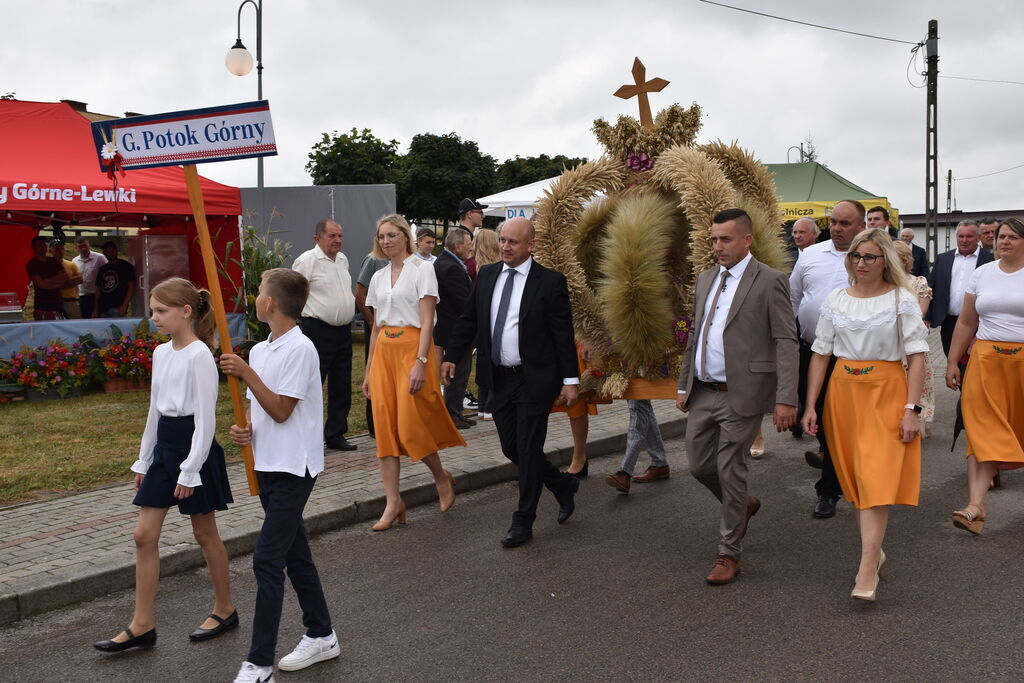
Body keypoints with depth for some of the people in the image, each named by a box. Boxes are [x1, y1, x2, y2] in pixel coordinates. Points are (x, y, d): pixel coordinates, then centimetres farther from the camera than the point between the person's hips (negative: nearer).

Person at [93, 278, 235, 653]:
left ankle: (224, 610, 24)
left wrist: (190, 470, -17)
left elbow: (205, 418, -17)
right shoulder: (161, 353, 8)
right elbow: (155, 411, 15)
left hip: (194, 447, -8)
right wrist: (143, 460, 16)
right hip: (164, 446, 8)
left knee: (205, 534, 6)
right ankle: (142, 625, 11)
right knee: (145, 534, 4)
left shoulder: (199, 355, -16)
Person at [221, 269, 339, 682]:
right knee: (294, 554, 16)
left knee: (267, 559, -9)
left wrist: (247, 373, -19)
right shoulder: (260, 350, 9)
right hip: (268, 463, 9)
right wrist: (245, 430, -4)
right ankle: (321, 636, 31)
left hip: (293, 467, -9)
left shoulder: (300, 349, -16)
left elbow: (281, 410, -18)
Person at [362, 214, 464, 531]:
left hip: (412, 348, -6)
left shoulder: (421, 269, -4)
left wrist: (420, 362, -19)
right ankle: (393, 503, 3)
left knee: (411, 425, -8)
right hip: (383, 352, 6)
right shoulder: (379, 277, 14)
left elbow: (427, 320, -10)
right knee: (385, 427, 0)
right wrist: (369, 370, 14)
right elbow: (376, 327, 16)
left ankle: (442, 477, 19)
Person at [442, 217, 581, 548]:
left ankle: (523, 522, 13)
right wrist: (451, 356, 4)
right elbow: (468, 320, 13)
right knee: (511, 448, 10)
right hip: (498, 379, 6)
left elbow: (564, 334, -7)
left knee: (528, 450, -1)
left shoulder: (550, 282, -8)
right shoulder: (486, 275, 7)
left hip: (534, 381, -6)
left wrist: (570, 379, -9)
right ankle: (563, 485, 34)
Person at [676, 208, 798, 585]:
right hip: (703, 393, 7)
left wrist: (786, 398, -19)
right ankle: (743, 505, 40)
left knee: (730, 471, 0)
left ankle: (729, 554, 16)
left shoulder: (770, 281, -9)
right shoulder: (705, 279, 12)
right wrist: (683, 385, 17)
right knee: (699, 465, 11)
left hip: (741, 394, -7)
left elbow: (786, 343, -13)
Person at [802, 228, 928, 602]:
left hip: (886, 392, -4)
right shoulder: (835, 300, 7)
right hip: (843, 392, 4)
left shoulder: (903, 300, -2)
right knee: (853, 478, 10)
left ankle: (866, 571, -12)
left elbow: (917, 356, -5)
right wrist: (810, 405, 2)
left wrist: (912, 409, -13)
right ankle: (874, 549, 28)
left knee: (875, 479, -10)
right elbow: (820, 354, 7)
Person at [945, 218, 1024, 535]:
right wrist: (952, 362, 10)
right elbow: (966, 323, 13)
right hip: (986, 359, 2)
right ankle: (975, 504, -12)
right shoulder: (981, 274, 10)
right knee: (983, 428, -6)